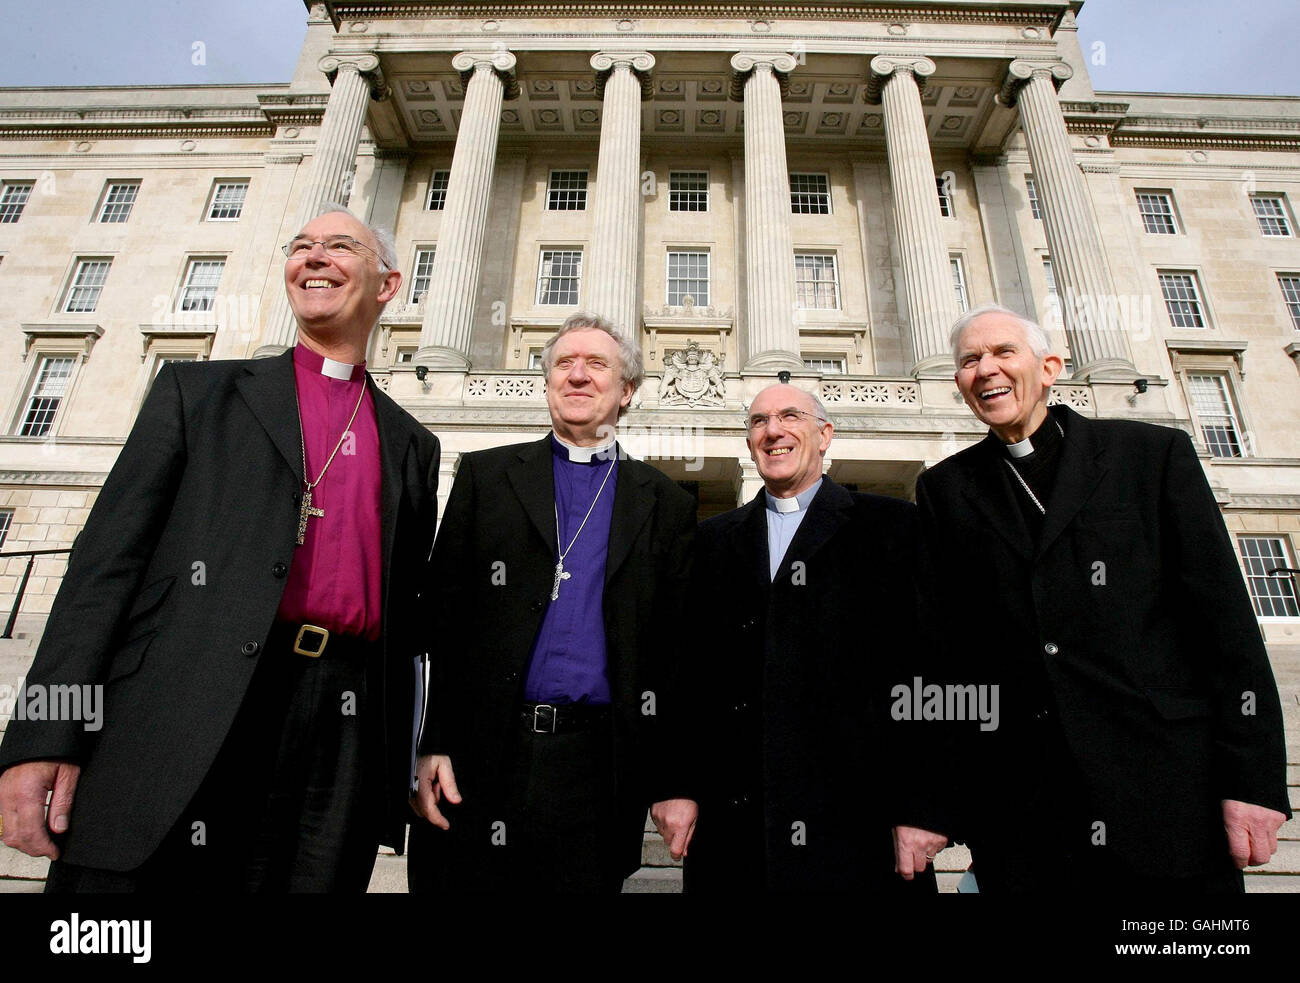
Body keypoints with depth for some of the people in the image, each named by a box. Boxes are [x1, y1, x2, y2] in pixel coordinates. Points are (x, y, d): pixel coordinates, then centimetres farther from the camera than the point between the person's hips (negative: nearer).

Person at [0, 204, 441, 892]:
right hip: (177, 718, -1)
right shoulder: (198, 390, 13)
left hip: (342, 730, 2)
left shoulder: (412, 447, 15)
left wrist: (397, 776, 9)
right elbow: (109, 556, 4)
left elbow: (405, 615, 12)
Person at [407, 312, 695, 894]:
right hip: (481, 754, 0)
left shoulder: (665, 504, 7)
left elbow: (675, 645, 5)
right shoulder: (484, 475, 7)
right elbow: (440, 616, 2)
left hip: (595, 767, 0)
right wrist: (431, 746, -5)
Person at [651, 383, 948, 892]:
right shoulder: (711, 540, 11)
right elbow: (682, 669, 8)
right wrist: (675, 784, 0)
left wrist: (921, 807, -8)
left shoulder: (894, 525, 3)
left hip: (857, 820, -2)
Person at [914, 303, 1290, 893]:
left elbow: (1226, 620, 1)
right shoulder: (944, 490, 7)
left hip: (1168, 791, 0)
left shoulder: (1154, 453, 5)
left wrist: (1254, 779, -4)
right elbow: (939, 638, 4)